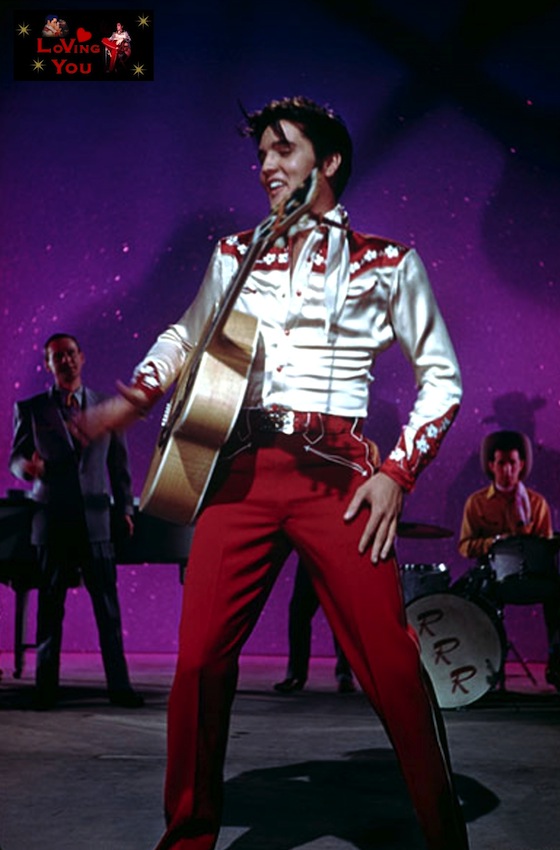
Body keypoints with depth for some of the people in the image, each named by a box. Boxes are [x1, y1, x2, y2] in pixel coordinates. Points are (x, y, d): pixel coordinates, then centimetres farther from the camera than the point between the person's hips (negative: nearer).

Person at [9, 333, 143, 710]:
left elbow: (119, 462, 14)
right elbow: (15, 457, 7)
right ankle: (46, 686, 10)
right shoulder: (31, 409, 8)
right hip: (51, 520, 0)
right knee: (50, 606, 3)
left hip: (95, 519, 1)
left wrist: (125, 507, 10)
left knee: (109, 608, -2)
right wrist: (27, 466, -16)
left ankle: (119, 685, 2)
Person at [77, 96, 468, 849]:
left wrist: (398, 473, -1)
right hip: (243, 468, 3)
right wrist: (133, 400, 12)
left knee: (392, 668, -9)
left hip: (338, 476, -2)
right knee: (201, 657, -3)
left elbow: (442, 378, 10)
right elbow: (186, 335, 30)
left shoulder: (387, 263, 8)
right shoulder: (237, 255, 16)